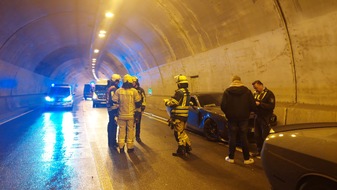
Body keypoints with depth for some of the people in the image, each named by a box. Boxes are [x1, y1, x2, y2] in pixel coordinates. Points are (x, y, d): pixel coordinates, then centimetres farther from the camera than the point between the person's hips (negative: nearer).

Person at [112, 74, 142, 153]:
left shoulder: (118, 91, -4)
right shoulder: (134, 91, -8)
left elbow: (114, 101, -2)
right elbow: (138, 102, -3)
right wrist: (136, 108, 16)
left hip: (121, 115, 1)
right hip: (131, 115, -1)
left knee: (122, 130, 11)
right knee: (130, 130, 9)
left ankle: (121, 147, 16)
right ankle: (130, 147, 15)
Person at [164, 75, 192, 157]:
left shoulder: (179, 92, -18)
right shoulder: (187, 92, 12)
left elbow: (172, 103, -19)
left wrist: (166, 101, 0)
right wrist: (170, 100, 16)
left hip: (178, 116, -9)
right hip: (184, 115, 9)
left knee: (179, 133, -1)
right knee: (182, 132, 22)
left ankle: (181, 151, 5)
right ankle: (187, 147, 28)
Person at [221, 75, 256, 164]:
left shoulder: (227, 91, -3)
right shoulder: (247, 91, -2)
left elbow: (223, 106, -9)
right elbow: (252, 105, -5)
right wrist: (247, 112, 13)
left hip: (232, 118, 0)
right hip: (243, 118, 0)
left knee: (232, 138, 8)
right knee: (244, 138, 7)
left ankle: (231, 157, 15)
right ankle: (247, 158, 12)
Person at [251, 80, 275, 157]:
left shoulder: (269, 93, -10)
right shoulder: (255, 93, 10)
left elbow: (271, 106, -18)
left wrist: (260, 104, -24)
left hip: (265, 118, -6)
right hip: (257, 117, 6)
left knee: (265, 136, -2)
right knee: (257, 135, 11)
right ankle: (259, 151, 25)